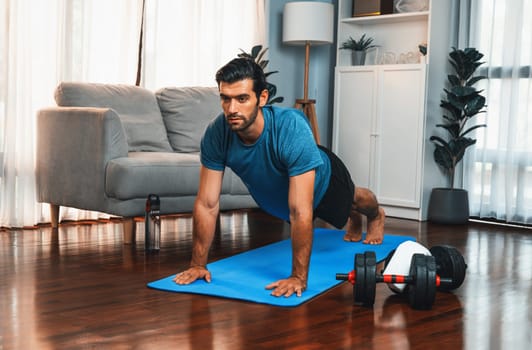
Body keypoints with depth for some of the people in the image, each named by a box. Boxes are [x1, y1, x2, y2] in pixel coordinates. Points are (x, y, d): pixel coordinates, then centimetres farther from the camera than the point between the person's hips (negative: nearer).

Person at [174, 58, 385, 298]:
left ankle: (376, 216, 67)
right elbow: (207, 204, -31)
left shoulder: (292, 129, -49)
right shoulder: (216, 133, -37)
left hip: (322, 181, -4)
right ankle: (354, 220, 69)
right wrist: (198, 264, -31)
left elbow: (300, 213, -50)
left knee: (351, 202, 29)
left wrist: (298, 278, -50)